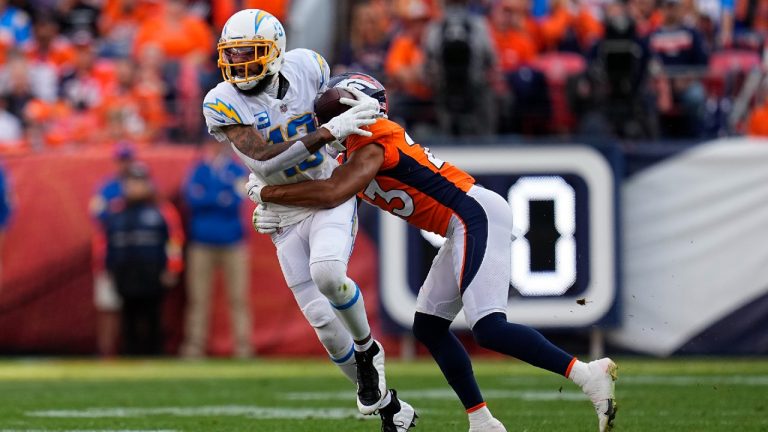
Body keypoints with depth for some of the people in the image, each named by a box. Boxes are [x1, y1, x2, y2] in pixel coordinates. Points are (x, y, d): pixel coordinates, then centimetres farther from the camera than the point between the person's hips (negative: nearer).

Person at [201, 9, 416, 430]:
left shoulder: (304, 67, -9)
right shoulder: (223, 103, -16)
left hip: (331, 194, -1)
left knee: (327, 275, -31)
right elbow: (262, 161, -28)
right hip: (285, 216, 1)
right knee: (324, 322, -4)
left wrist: (362, 101, -4)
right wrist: (330, 131, -33)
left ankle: (367, 349, -2)